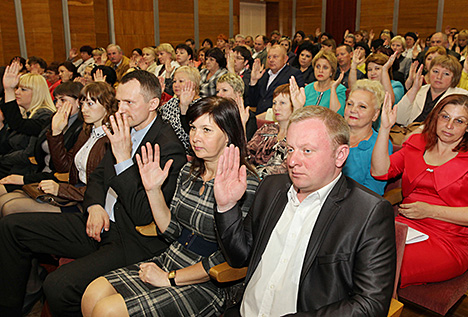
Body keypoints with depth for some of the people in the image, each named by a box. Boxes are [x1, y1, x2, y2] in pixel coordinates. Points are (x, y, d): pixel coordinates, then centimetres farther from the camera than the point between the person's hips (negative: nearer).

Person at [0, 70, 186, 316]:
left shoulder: (169, 148, -19)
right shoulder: (124, 131, 7)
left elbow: (143, 215, -23)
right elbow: (98, 176, 19)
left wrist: (123, 157, -26)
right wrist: (95, 206, -3)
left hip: (134, 241, -8)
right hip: (100, 223, 9)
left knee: (58, 286, -30)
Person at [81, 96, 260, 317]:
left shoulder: (245, 185, -19)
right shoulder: (189, 171, 4)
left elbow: (226, 259, -18)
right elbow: (172, 231, 9)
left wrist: (169, 278, -13)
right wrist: (153, 190, -4)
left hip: (204, 284, -6)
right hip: (169, 262, 7)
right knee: (92, 295, -7)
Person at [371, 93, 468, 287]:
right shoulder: (417, 144, 15)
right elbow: (379, 171, 1)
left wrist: (429, 210, -13)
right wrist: (385, 128, -5)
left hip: (449, 241, -3)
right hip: (405, 226, 4)